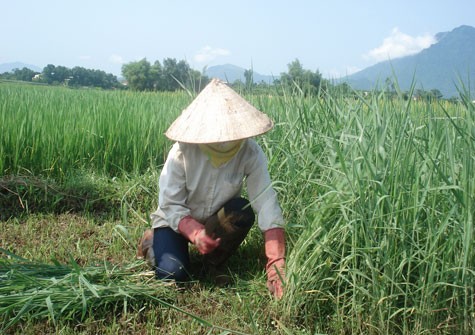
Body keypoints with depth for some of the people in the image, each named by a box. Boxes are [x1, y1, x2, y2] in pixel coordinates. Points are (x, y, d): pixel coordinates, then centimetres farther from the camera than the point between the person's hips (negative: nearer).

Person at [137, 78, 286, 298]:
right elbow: (171, 206, -22)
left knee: (243, 211, -30)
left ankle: (214, 263, -2)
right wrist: (195, 233, -42)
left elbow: (266, 203, -31)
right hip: (178, 221, -1)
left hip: (216, 221, 2)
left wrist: (276, 263, -40)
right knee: (173, 274, -24)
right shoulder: (182, 153, -27)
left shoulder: (250, 153, -25)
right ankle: (152, 242, 13)